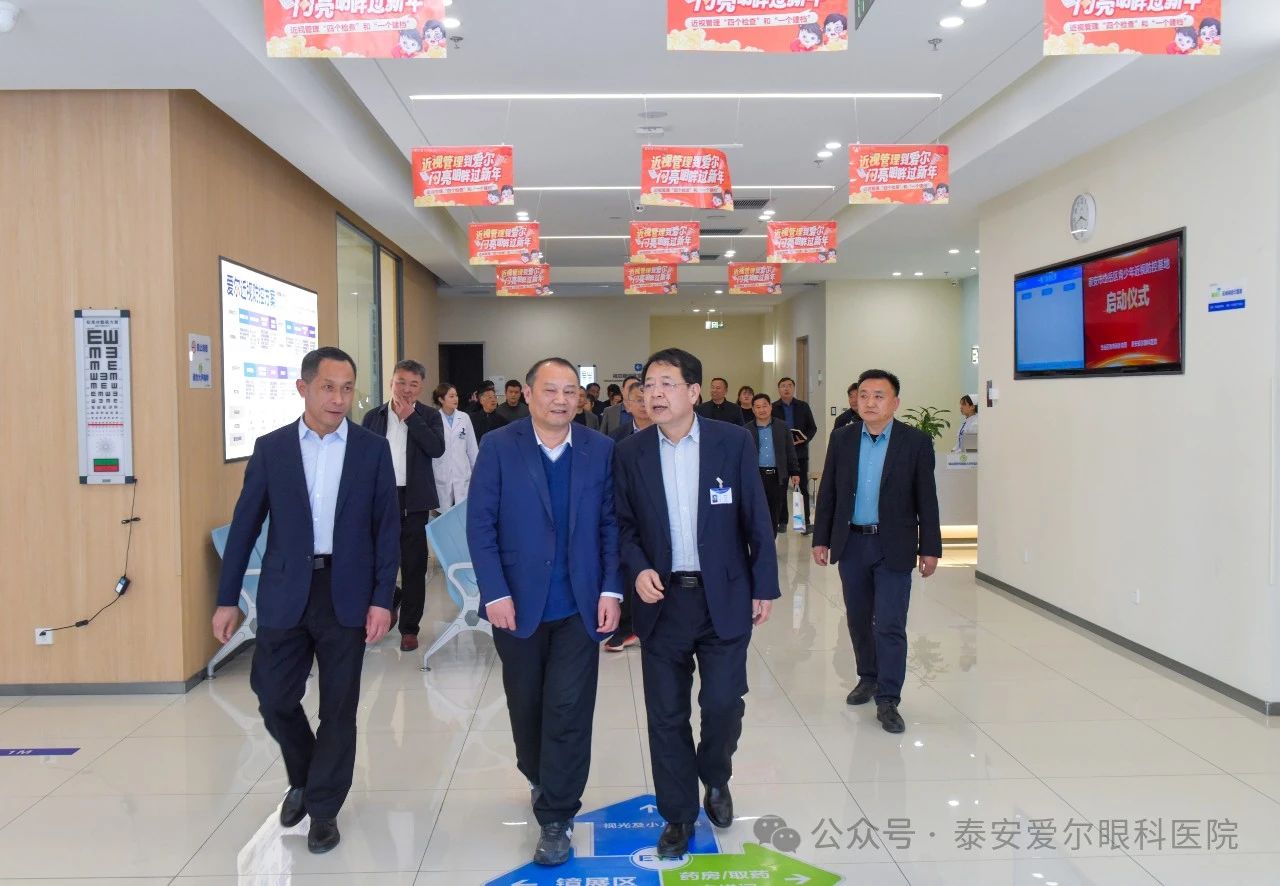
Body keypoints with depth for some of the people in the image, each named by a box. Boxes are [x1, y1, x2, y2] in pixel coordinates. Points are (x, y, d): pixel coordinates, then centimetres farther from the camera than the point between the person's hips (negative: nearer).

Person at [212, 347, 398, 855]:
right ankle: (303, 778, 36)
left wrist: (382, 600, -7)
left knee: (339, 706, 6)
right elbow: (245, 525, 4)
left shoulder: (373, 449, 0)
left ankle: (323, 807, 25)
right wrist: (227, 599, 3)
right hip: (285, 592, 1)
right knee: (274, 697, 7)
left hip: (346, 592, -1)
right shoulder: (271, 448, 2)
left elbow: (387, 528, -1)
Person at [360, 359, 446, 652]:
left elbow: (437, 449, -15)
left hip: (413, 500, -2)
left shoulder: (429, 416, 2)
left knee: (413, 567, 3)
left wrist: (410, 417, -15)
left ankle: (409, 628, 13)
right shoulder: (373, 417, 7)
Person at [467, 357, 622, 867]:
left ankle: (556, 816, 14)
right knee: (526, 706, 16)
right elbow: (480, 524, -6)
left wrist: (611, 589, -7)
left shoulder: (601, 450, 0)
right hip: (518, 604, 0)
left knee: (569, 710, -1)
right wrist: (495, 593, -13)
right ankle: (541, 779, 42)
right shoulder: (499, 447, -4)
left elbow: (611, 523, 1)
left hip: (580, 606, 0)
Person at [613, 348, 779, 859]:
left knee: (724, 703, 1)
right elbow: (624, 524, 5)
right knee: (666, 715, 7)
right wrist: (637, 569, -12)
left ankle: (715, 778, 34)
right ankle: (678, 815, 26)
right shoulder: (630, 453, -1)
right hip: (661, 599, 1)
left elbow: (756, 519, -1)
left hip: (724, 596, -1)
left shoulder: (734, 442, -5)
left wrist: (764, 586, -1)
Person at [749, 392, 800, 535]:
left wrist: (795, 473, 4)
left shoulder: (782, 427, 8)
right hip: (756, 476, -1)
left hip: (778, 476, 2)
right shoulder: (747, 430, 3)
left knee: (774, 514, 6)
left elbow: (790, 452, 9)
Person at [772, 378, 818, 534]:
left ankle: (806, 521, 8)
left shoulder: (803, 406, 4)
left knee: (803, 488, 3)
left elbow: (813, 427, 7)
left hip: (800, 452, 1)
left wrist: (805, 439, -11)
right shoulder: (773, 408, 1)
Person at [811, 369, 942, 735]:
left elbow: (926, 499, -3)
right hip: (851, 543, 3)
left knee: (890, 626, -3)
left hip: (894, 547, -3)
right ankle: (868, 678, 35)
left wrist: (930, 548, -3)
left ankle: (887, 700, 7)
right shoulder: (842, 439, 2)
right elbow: (827, 492, 6)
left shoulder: (916, 442, -6)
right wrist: (821, 538, 4)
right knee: (858, 620, 15)